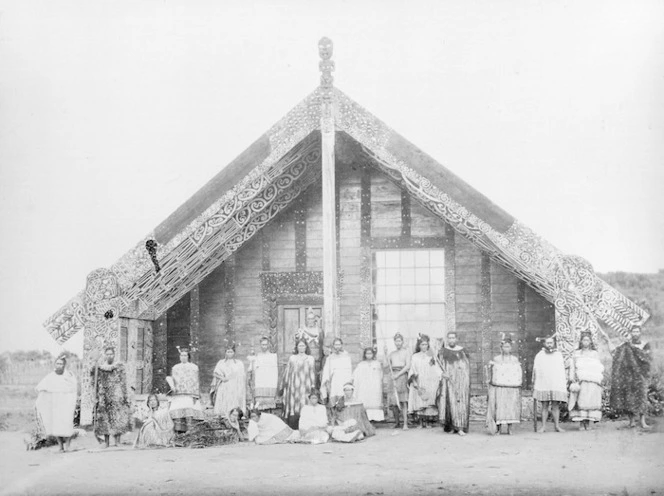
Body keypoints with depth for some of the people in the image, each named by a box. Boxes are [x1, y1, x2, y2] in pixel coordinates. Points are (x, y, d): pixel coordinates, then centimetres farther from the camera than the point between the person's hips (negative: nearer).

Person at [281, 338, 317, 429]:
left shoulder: (310, 359, 12)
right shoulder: (292, 358, 14)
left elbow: (312, 373, 9)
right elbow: (287, 371, 14)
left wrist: (313, 385, 0)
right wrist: (285, 383, 8)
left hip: (305, 386, -1)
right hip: (293, 386, 1)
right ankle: (292, 430, -7)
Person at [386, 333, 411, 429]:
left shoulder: (406, 353, 6)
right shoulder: (392, 354, 19)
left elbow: (408, 366, -5)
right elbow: (387, 366, 10)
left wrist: (398, 374, -11)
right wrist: (385, 354, 3)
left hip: (402, 375, -4)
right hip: (393, 377, 4)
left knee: (403, 401, -12)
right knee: (393, 401, -2)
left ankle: (405, 423, -15)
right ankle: (397, 421, 12)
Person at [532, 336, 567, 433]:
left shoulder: (559, 355, 13)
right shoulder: (539, 356, 10)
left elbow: (562, 370, 15)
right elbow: (535, 371, 10)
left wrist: (564, 383, 11)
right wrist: (533, 384, 6)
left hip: (556, 385, 1)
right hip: (543, 385, 0)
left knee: (556, 406, -3)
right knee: (544, 406, -2)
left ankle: (557, 425, 1)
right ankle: (543, 426, -1)